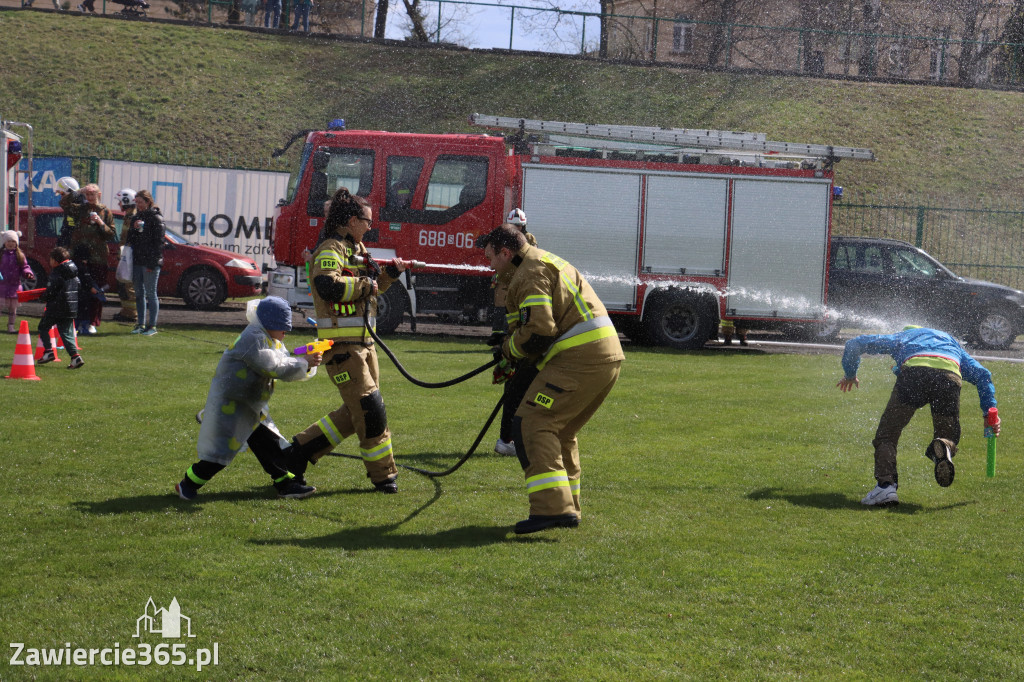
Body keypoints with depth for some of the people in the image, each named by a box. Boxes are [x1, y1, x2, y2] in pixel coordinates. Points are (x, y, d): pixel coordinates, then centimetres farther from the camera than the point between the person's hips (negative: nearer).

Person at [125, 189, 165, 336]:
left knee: (151, 294, -4)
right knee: (139, 294, 9)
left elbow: (159, 242, -10)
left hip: (150, 262, -7)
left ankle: (152, 326, -1)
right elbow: (130, 239, 22)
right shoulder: (135, 218, 16)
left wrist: (152, 263, -15)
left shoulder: (156, 218, -6)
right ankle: (141, 324, 14)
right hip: (136, 262, 7)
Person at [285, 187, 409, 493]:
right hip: (342, 345, -10)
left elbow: (371, 289, 29)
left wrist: (389, 274, 13)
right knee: (369, 408, -9)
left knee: (355, 413, 12)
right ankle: (382, 474, 1)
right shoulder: (332, 249, -13)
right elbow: (328, 285, -31)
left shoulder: (357, 249, 18)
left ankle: (300, 451, 20)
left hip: (363, 342, 10)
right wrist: (365, 283, -21)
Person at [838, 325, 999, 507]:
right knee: (948, 436, 17)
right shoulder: (951, 342, 43)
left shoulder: (901, 337, 39)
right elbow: (982, 374, 33)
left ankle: (885, 485, -12)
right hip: (950, 376, 2)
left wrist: (850, 374, 52)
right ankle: (944, 447, -20)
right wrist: (990, 411, 29)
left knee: (886, 433, 9)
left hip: (914, 371, -2)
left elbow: (855, 344, 37)